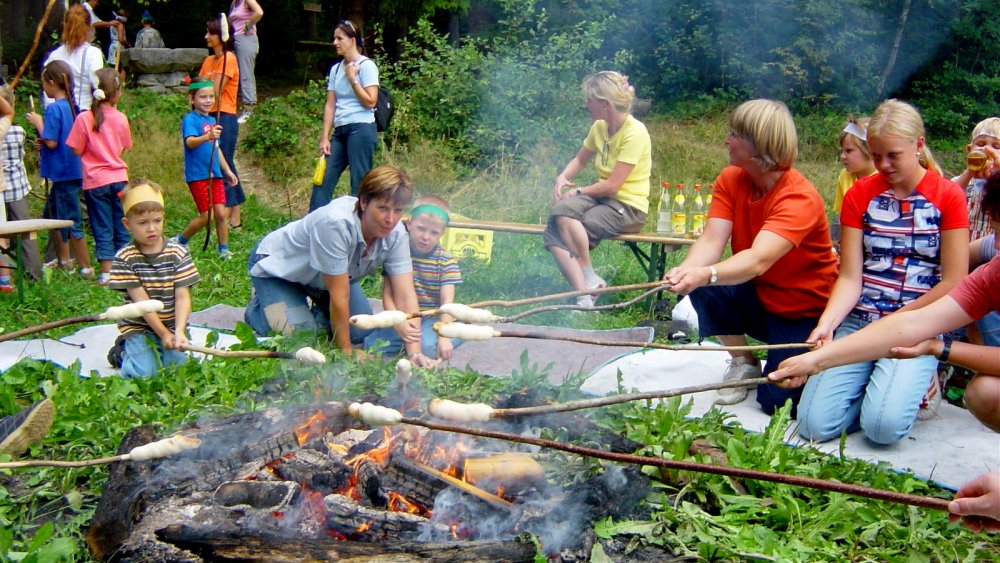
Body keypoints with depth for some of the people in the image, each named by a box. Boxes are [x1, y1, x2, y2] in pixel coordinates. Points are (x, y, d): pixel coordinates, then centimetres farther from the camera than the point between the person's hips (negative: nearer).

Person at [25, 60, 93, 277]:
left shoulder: (53, 109, -17)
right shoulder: (72, 106, 7)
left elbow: (51, 142, -20)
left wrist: (38, 123, -8)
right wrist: (43, 136, 10)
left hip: (63, 172, -9)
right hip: (72, 170, 9)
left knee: (71, 220, -2)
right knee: (54, 212, 21)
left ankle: (86, 267, 3)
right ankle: (64, 259, 30)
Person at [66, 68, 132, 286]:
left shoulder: (84, 119, -10)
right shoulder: (121, 118, -2)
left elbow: (77, 151, -8)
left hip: (95, 181, -2)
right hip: (119, 178, 2)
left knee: (102, 228, 3)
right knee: (122, 227, 11)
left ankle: (107, 272, 1)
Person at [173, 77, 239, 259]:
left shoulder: (212, 120, 14)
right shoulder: (190, 120, -9)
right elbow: (190, 142, -27)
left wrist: (227, 170, 25)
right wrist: (207, 137, -46)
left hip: (215, 174, 7)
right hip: (197, 175, -6)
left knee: (221, 213, 2)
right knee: (205, 216, -4)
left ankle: (224, 250, 13)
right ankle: (179, 241, 17)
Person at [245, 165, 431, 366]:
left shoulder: (396, 234, -24)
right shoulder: (336, 223, -42)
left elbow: (405, 296, -24)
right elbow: (339, 295, -34)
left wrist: (414, 353, -34)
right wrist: (346, 351, -25)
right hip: (277, 265, -6)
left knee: (362, 334, -5)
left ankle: (317, 310, 23)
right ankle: (258, 307, 9)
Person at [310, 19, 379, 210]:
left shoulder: (366, 66, -3)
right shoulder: (336, 69, 15)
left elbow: (370, 101, -10)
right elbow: (330, 105, 13)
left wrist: (352, 78, -8)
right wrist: (325, 137, 6)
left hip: (361, 129, -7)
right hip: (340, 131, 7)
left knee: (359, 186, -4)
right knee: (322, 182, 1)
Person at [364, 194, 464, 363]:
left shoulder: (446, 261, -6)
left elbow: (447, 301, -13)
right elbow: (387, 293, -6)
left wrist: (444, 338, -26)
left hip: (431, 318, -2)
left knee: (428, 348, -31)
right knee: (373, 346, -20)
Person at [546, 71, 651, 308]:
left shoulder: (634, 132, -16)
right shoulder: (599, 127, 7)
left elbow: (612, 185, -19)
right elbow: (580, 159, 23)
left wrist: (578, 192, -6)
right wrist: (563, 178, 2)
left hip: (629, 208, -7)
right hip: (601, 198, 7)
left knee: (565, 226, -28)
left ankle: (590, 278, -6)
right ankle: (584, 294, -27)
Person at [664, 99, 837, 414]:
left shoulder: (800, 199, -28)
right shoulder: (730, 180, -7)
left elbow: (759, 260, -42)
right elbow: (711, 241, -18)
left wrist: (705, 275, -60)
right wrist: (685, 271, -40)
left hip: (806, 311, -5)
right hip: (759, 299, 6)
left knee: (777, 402, -15)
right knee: (703, 289, -24)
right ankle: (743, 364, 2)